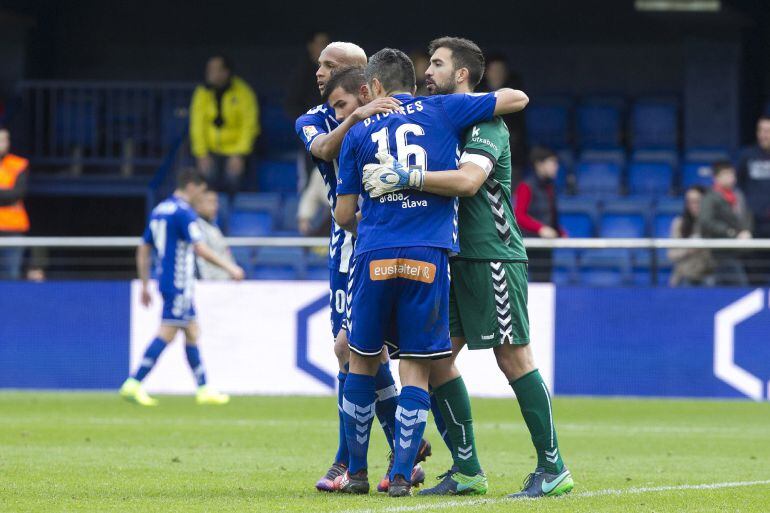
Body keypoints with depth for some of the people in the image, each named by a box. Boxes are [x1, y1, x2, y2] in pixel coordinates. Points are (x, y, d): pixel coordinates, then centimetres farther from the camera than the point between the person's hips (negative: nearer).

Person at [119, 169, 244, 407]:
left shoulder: (159, 210, 15)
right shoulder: (184, 212, -12)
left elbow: (143, 251, 17)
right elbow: (200, 249, -18)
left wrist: (145, 286, 21)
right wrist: (230, 267, -10)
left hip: (165, 279, 10)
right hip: (179, 282, -10)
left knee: (192, 332, 13)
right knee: (167, 332, -10)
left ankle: (203, 389, 15)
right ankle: (134, 384, -15)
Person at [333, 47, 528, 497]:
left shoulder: (359, 132, 11)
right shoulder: (441, 111, 9)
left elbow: (344, 215, 13)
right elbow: (517, 98, 13)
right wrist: (483, 101, 33)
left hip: (374, 256, 1)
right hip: (429, 256, -1)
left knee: (363, 362, 15)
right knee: (416, 369, 3)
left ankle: (357, 472, 18)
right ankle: (401, 476, -2)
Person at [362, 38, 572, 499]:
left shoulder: (485, 123, -10)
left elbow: (468, 181, -27)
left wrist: (405, 177, -29)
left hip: (493, 257, -9)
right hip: (454, 258, 9)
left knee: (513, 357, -8)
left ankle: (553, 468, -2)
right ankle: (465, 468, 10)